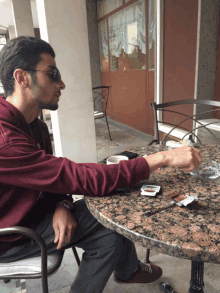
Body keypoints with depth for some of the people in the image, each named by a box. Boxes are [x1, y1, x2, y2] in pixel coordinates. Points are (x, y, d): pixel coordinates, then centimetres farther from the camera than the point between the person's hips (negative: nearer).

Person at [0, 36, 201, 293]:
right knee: (109, 235, -15)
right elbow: (86, 180, -37)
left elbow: (55, 177, 5)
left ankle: (128, 269, 27)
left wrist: (63, 205, -18)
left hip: (37, 210, 8)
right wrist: (164, 157, -32)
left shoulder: (35, 126, 1)